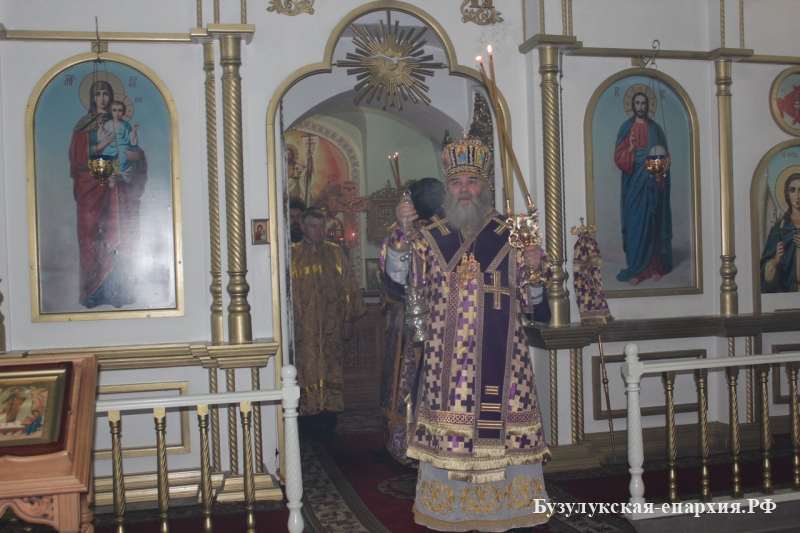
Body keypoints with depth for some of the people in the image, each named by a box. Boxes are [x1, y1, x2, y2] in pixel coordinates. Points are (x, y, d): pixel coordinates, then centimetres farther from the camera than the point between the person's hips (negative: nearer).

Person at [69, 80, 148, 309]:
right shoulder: (84, 125, 8)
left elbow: (132, 150, 9)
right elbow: (76, 155, 0)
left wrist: (138, 155, -14)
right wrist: (98, 147, -15)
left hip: (117, 185, 1)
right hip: (91, 185, -1)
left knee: (119, 235, -3)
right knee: (93, 235, -4)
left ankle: (117, 289, 0)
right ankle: (95, 291, -1)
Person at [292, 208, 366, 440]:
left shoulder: (335, 252, 11)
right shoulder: (293, 254, 6)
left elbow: (348, 286, 10)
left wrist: (348, 319, 4)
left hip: (331, 325, 2)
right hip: (304, 327, -2)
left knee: (331, 371, 1)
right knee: (307, 370, -1)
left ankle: (328, 424, 6)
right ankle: (309, 420, 7)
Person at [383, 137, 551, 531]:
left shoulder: (510, 236, 6)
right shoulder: (428, 236, 7)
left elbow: (534, 309, 6)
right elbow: (397, 283, -5)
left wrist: (534, 271, -13)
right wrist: (400, 233, -15)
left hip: (501, 362, 0)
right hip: (446, 362, 0)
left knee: (505, 436, 2)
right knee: (446, 439, 3)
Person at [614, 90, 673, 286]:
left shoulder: (655, 128, 10)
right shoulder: (626, 128, 5)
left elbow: (665, 155, 13)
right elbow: (618, 158, -2)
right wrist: (630, 149, -20)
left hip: (653, 181, 2)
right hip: (633, 183, -2)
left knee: (653, 222, 2)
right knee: (634, 224, -4)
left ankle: (654, 266, 10)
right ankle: (635, 269, -1)